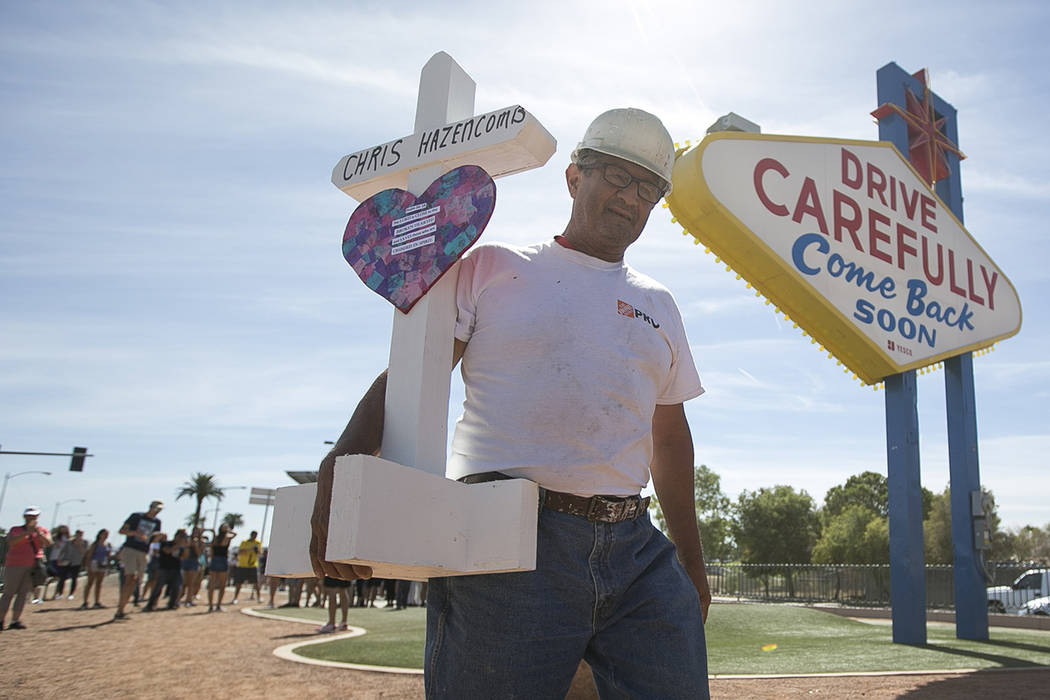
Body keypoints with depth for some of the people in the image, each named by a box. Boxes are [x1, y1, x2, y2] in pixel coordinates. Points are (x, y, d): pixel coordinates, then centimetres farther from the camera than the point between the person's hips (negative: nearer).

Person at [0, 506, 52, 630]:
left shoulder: (42, 530, 10)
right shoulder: (15, 530, 5)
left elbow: (48, 542, -7)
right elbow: (10, 542, -14)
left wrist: (38, 533, -21)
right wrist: (26, 533, -23)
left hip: (33, 565, 2)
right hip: (15, 564, -2)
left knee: (24, 593, -2)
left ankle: (15, 621, -1)